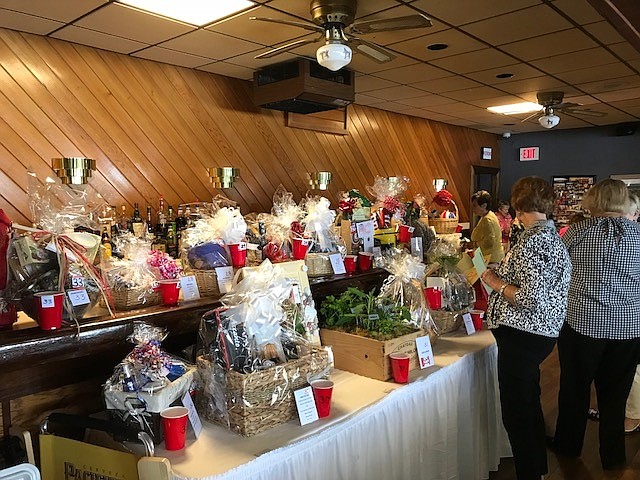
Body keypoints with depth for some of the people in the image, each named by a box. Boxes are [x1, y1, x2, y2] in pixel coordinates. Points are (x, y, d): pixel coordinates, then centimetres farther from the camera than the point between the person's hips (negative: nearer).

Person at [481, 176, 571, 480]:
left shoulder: (531, 241, -21)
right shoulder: (552, 235, 10)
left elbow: (531, 300, -26)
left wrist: (496, 283, -13)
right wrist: (502, 275, 16)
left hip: (522, 337, -11)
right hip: (539, 333, 11)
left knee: (516, 413, 2)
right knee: (530, 404, 24)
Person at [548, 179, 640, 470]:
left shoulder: (578, 231, -10)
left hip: (582, 323, -2)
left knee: (575, 389, 14)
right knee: (615, 393, 15)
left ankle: (568, 444, 32)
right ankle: (612, 457, 30)